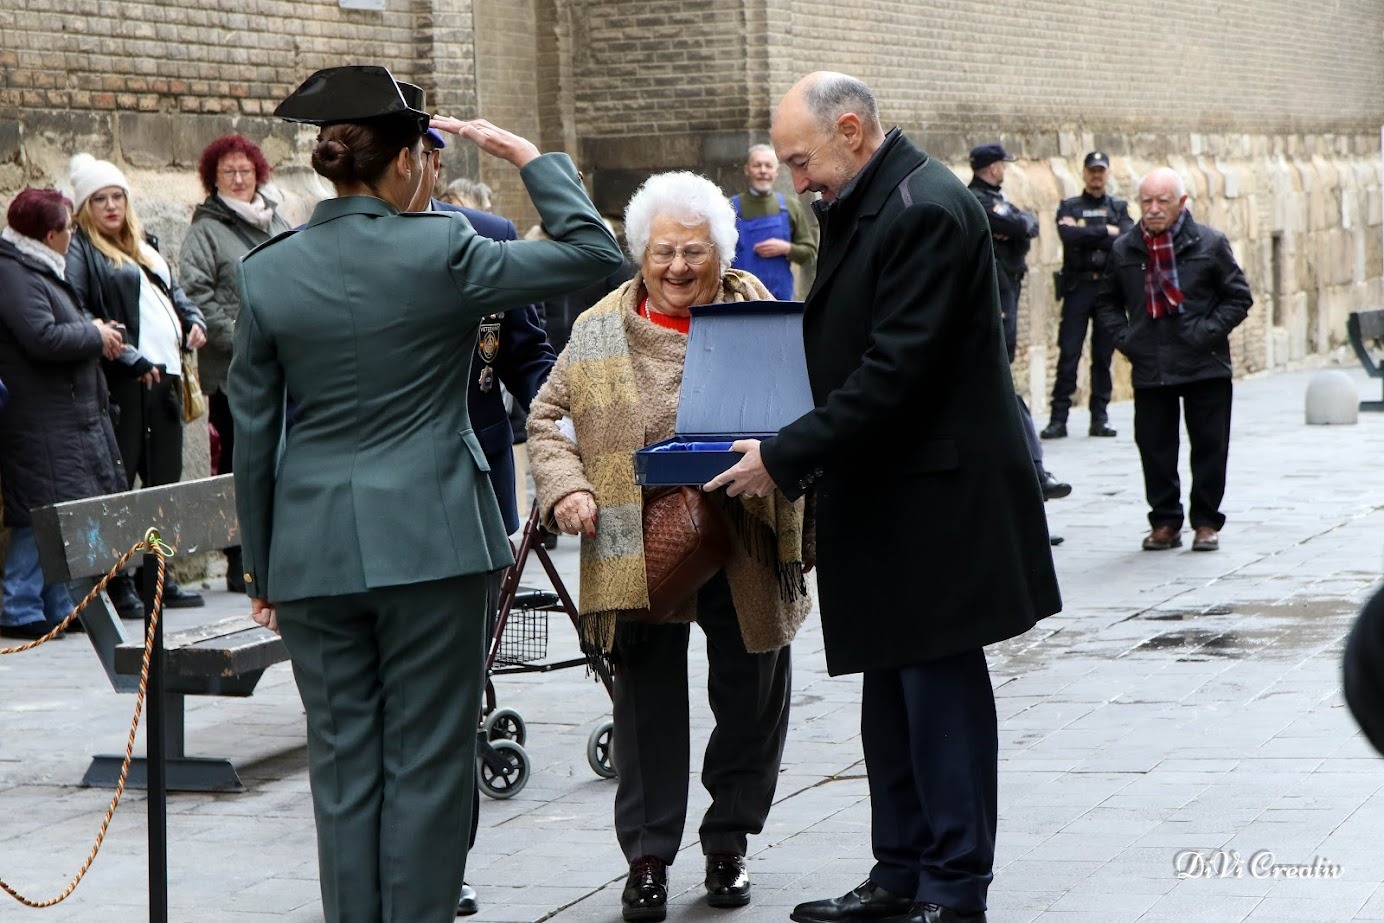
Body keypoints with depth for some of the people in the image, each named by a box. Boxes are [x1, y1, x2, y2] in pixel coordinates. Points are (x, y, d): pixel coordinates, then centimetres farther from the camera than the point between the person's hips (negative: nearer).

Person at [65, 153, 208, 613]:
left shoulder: (146, 246, 22)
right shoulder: (80, 251, -3)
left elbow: (173, 291, 31)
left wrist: (194, 320, 9)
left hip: (164, 374, 8)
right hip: (121, 382, -8)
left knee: (164, 479, 11)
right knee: (118, 480, -6)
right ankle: (118, 584, -2)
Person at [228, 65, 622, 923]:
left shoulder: (267, 272, 2)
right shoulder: (440, 251, -9)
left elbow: (253, 433, 6)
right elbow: (593, 252, -5)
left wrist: (262, 567, 14)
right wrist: (527, 154, 6)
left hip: (314, 551, 4)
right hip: (430, 539, -3)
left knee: (344, 766, 10)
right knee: (427, 761, 4)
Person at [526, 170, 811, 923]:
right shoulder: (601, 330, 5)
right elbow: (549, 418, 9)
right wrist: (564, 487, -8)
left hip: (746, 553, 0)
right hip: (638, 553, 0)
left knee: (751, 699, 9)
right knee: (648, 702, 4)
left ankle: (728, 844, 27)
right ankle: (648, 860, 14)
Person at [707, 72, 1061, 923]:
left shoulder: (927, 211, -17)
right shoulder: (863, 209, 14)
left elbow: (895, 373, -22)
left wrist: (786, 457, -19)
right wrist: (787, 453, 8)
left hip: (937, 499, -10)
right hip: (887, 501, 10)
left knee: (942, 691, -3)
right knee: (893, 693, 14)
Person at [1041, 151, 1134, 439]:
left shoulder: (1118, 208, 14)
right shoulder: (1068, 207, 10)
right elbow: (1068, 234, -11)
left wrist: (1088, 238, -7)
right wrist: (1105, 232, -7)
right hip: (1078, 287, -2)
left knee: (1103, 354, 3)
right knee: (1068, 353, -6)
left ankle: (1100, 418, 8)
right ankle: (1059, 418, -5)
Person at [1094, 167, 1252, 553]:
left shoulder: (1209, 243, -4)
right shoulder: (1124, 248, 4)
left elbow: (1238, 297, 2)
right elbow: (1107, 301, 17)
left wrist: (1208, 331, -10)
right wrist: (1123, 337, 2)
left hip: (1204, 366, -2)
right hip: (1149, 369, 2)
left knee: (1210, 446, 4)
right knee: (1154, 448, 5)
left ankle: (1206, 523, 15)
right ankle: (1165, 522, 16)